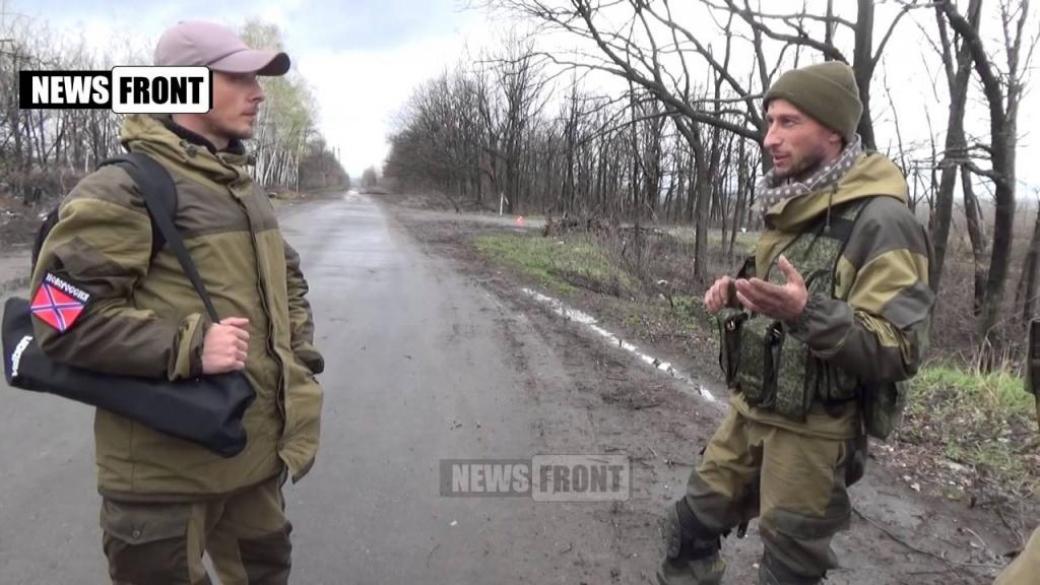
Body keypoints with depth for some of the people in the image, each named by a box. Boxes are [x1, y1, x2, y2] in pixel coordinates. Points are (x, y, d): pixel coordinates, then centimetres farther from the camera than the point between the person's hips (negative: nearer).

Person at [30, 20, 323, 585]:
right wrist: (187, 347, -25)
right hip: (168, 464, -7)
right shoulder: (124, 189, -15)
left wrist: (300, 358, 9)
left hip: (259, 446, 8)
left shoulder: (244, 187, 13)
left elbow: (287, 278, 23)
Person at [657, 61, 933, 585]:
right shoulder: (788, 208, 7)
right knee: (693, 524, 17)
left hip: (812, 433, -7)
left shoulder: (879, 220, -19)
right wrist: (737, 295, 0)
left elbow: (900, 350, -23)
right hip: (748, 411, 8)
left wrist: (806, 312, -38)